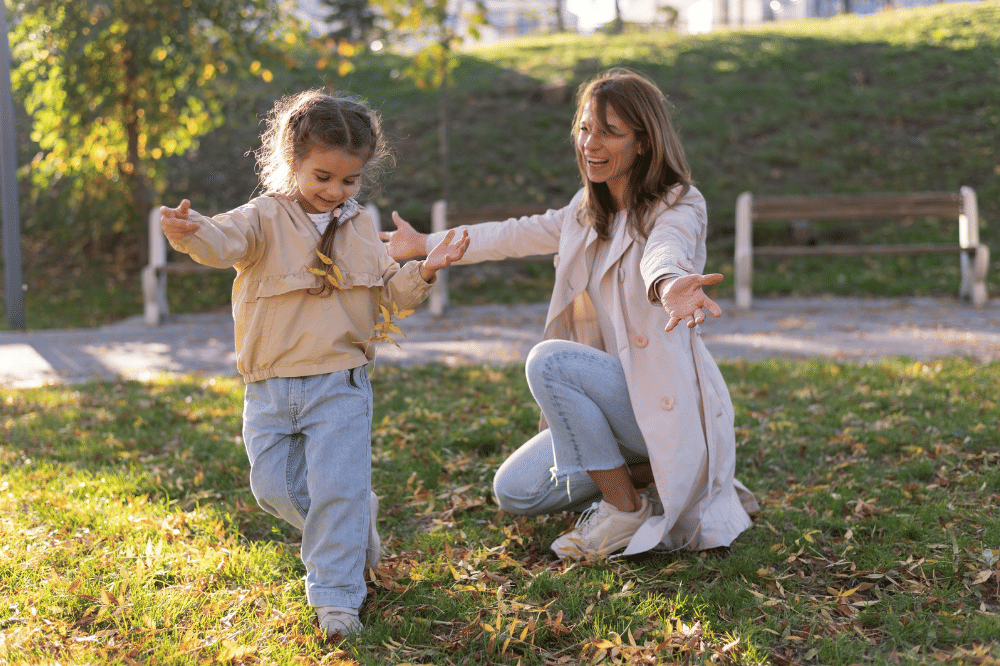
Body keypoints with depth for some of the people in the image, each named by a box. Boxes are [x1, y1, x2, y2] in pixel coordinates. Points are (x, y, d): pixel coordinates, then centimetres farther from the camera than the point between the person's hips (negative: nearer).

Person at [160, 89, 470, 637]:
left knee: (337, 489, -6)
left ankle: (336, 594, 6)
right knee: (274, 486, 6)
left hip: (339, 385, 0)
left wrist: (423, 272, -7)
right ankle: (355, 520, 33)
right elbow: (225, 240, -26)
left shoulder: (360, 228, 8)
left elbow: (388, 293, 12)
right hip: (270, 390, 0)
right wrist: (191, 233, -49)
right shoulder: (265, 220, -5)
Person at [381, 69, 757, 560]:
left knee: (549, 360, -28)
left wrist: (668, 287, -63)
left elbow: (663, 253, -39)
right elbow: (518, 234, 20)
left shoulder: (677, 209, -15)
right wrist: (427, 245, 23)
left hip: (669, 405, -8)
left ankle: (627, 509, -14)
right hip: (617, 398, 8)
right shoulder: (589, 213, 9)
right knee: (514, 492, 4)